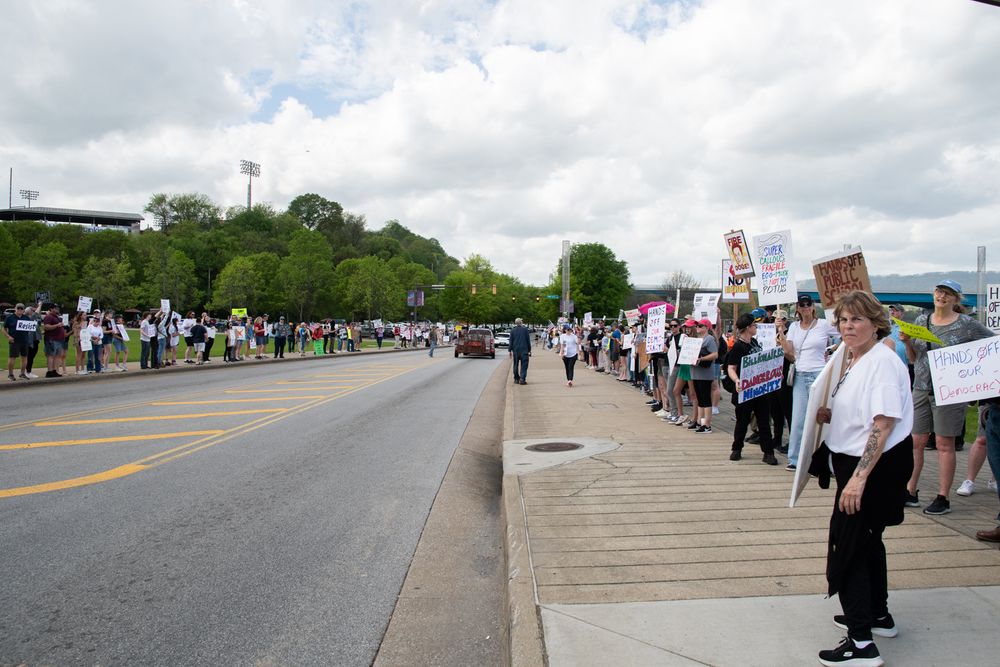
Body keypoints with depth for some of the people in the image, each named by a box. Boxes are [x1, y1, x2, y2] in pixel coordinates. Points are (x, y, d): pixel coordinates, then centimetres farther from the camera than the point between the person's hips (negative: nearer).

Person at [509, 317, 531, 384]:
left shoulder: (513, 330, 2)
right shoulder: (525, 329, -1)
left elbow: (511, 341, 3)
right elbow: (528, 340, 1)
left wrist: (509, 350, 7)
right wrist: (529, 350, 7)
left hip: (515, 350, 2)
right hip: (524, 350, -2)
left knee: (516, 365, 12)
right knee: (524, 365, -2)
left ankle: (516, 379, 16)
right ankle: (522, 379, -14)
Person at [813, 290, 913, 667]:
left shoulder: (883, 363, -21)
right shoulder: (851, 359, 8)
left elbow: (883, 425, -27)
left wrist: (859, 478, -29)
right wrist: (831, 415, 2)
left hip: (875, 467, -10)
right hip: (855, 464, 10)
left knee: (847, 544, -6)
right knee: (867, 539, 22)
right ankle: (878, 615, 40)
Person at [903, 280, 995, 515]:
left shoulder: (966, 325, -2)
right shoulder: (921, 321, 10)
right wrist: (907, 342, -4)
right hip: (921, 389, 4)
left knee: (944, 444, 2)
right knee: (915, 442, 6)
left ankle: (943, 498, 9)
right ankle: (910, 492, 15)